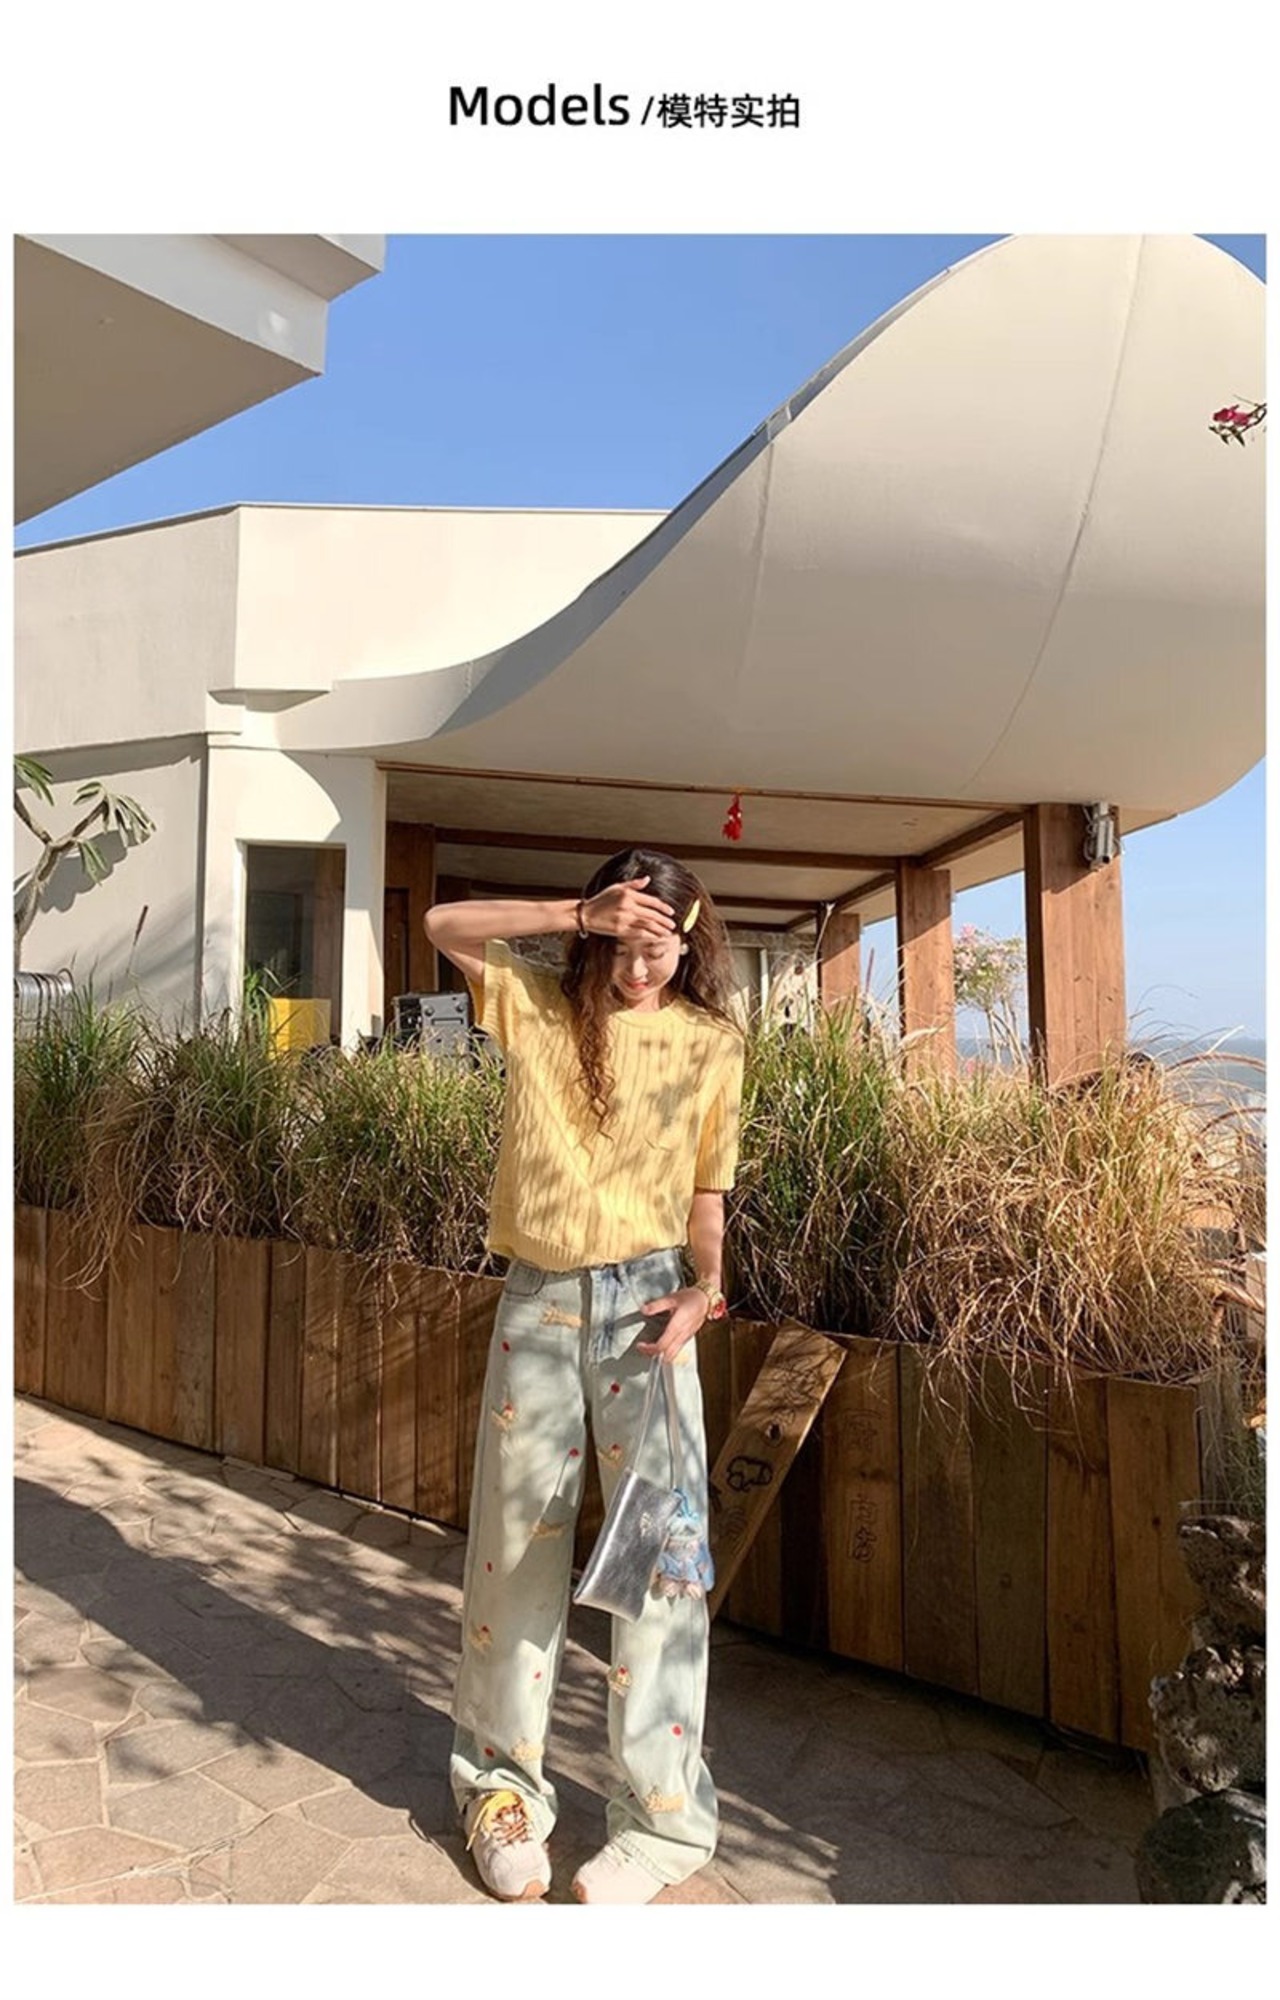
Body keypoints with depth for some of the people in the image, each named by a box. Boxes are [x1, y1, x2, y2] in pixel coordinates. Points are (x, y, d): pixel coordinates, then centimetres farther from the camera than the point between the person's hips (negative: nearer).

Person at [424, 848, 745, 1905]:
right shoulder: (540, 1006, 4)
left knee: (661, 1549, 1)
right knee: (519, 1541, 10)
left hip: (645, 1300, -1)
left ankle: (666, 1814, 18)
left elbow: (706, 1189, 6)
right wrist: (581, 916, -13)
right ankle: (503, 1782, 30)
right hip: (539, 1299, 1)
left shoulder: (711, 1043, 4)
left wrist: (704, 1286, -10)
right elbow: (443, 924, -4)